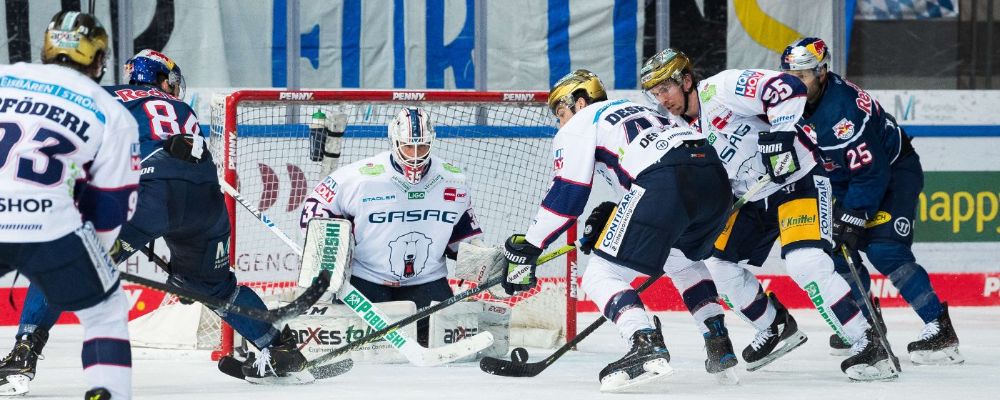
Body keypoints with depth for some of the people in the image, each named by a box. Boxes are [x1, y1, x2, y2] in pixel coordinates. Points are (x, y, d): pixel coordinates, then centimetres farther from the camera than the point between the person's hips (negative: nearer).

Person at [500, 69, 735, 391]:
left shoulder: (580, 124, 16)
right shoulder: (637, 110, 38)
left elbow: (567, 194, 6)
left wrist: (526, 248, 10)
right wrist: (607, 219, 35)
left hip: (666, 183, -8)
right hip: (716, 179, 8)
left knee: (601, 277, -2)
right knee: (681, 258, 36)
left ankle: (647, 346, -25)